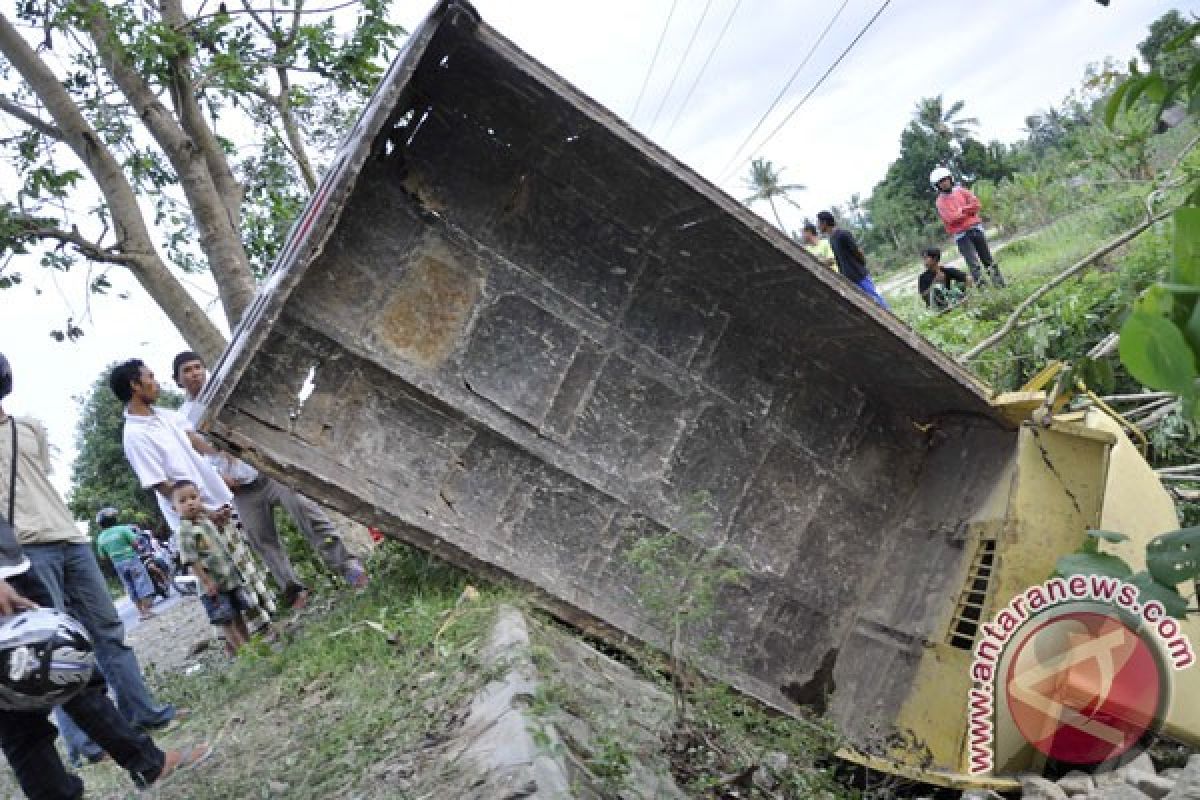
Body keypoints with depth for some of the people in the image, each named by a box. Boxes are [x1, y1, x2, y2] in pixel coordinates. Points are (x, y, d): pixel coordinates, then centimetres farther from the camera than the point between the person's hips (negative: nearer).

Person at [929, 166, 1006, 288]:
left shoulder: (960, 190, 10)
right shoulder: (941, 202, 0)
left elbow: (975, 204, 2)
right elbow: (951, 218, -13)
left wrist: (961, 210, -9)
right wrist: (968, 211, -6)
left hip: (975, 227, 3)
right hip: (961, 234, -3)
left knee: (987, 257, 8)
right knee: (973, 263, -11)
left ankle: (998, 281, 14)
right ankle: (981, 285, -10)